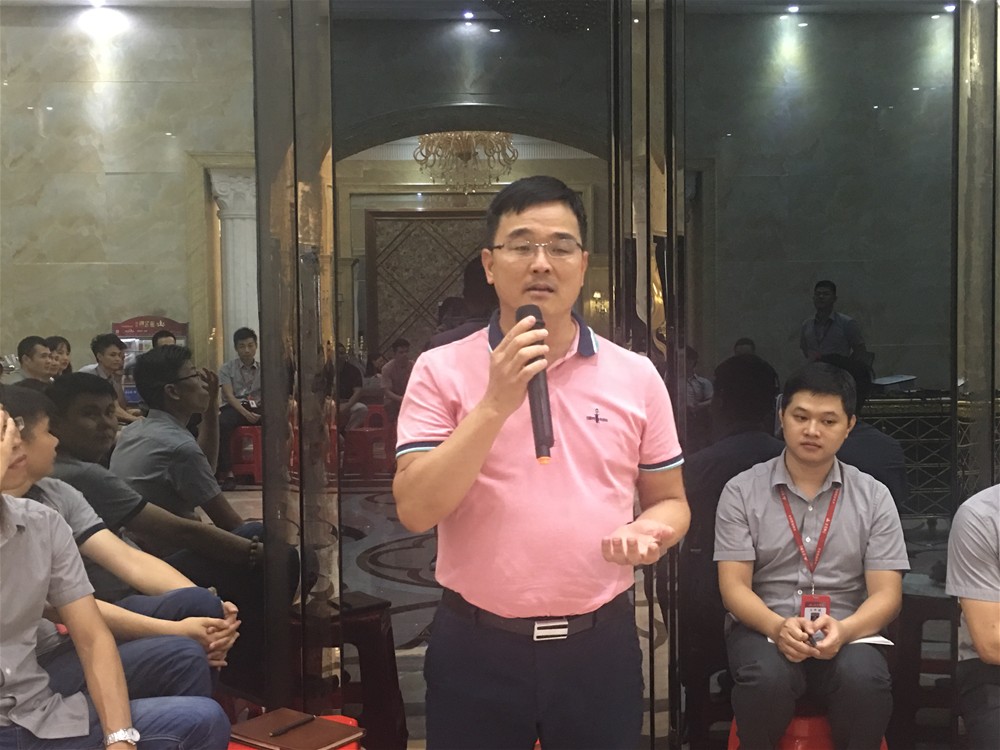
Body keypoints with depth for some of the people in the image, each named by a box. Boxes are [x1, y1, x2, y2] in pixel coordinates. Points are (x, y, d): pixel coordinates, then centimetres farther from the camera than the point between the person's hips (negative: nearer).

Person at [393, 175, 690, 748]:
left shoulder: (636, 376, 2)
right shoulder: (441, 370, -3)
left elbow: (670, 501, 10)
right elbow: (415, 510, -12)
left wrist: (649, 532, -12)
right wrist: (495, 403, -20)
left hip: (600, 643, 2)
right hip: (477, 646, -1)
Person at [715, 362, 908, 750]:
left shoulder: (873, 496, 6)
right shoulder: (741, 491, 3)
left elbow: (887, 593, 0)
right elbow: (734, 586, -3)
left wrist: (843, 629, -21)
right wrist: (778, 627, -23)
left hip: (847, 633, 1)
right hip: (762, 629, -1)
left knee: (863, 680, -33)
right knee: (767, 679, -35)